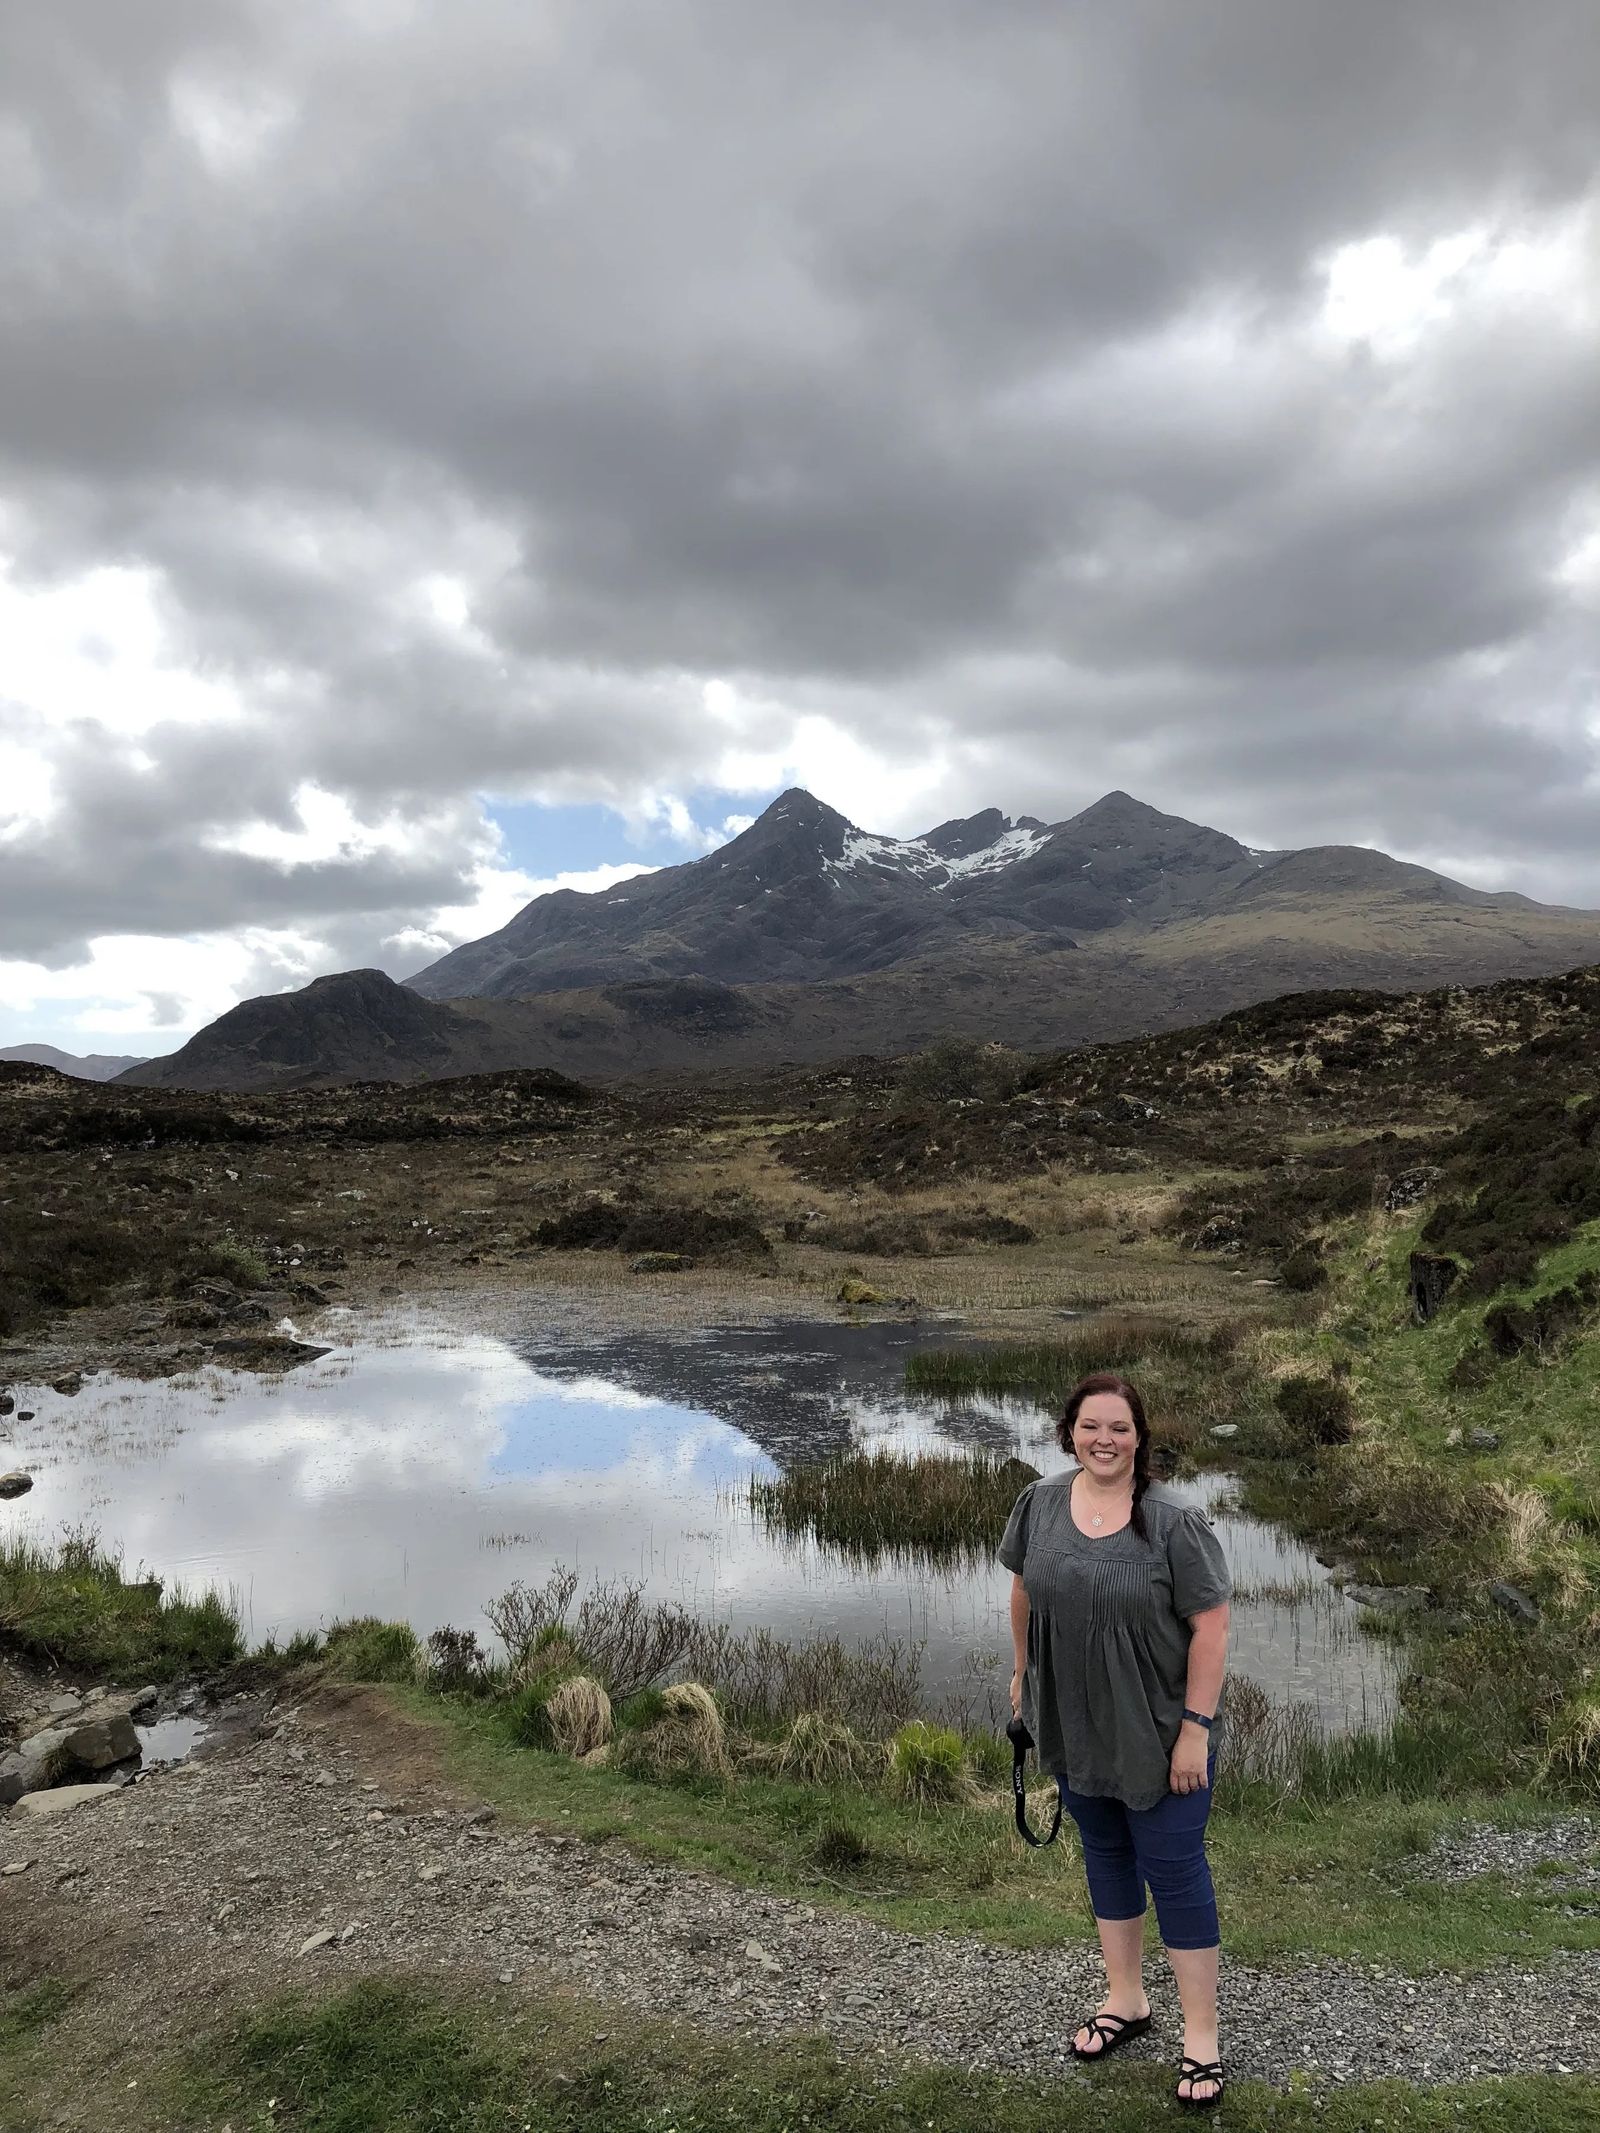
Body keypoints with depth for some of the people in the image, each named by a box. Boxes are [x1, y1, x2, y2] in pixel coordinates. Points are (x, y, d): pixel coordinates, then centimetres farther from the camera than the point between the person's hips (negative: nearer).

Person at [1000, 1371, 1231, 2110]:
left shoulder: (1173, 1522, -19)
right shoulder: (1040, 1503, -6)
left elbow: (1210, 1626, -17)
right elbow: (1024, 1590, 8)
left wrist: (1195, 1728, -16)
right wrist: (1022, 1671, 14)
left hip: (1158, 1735, -5)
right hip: (1073, 1729, 5)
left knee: (1173, 1869, 7)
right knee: (1105, 1855, 20)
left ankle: (1201, 2035, 24)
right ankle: (1125, 2000, 40)